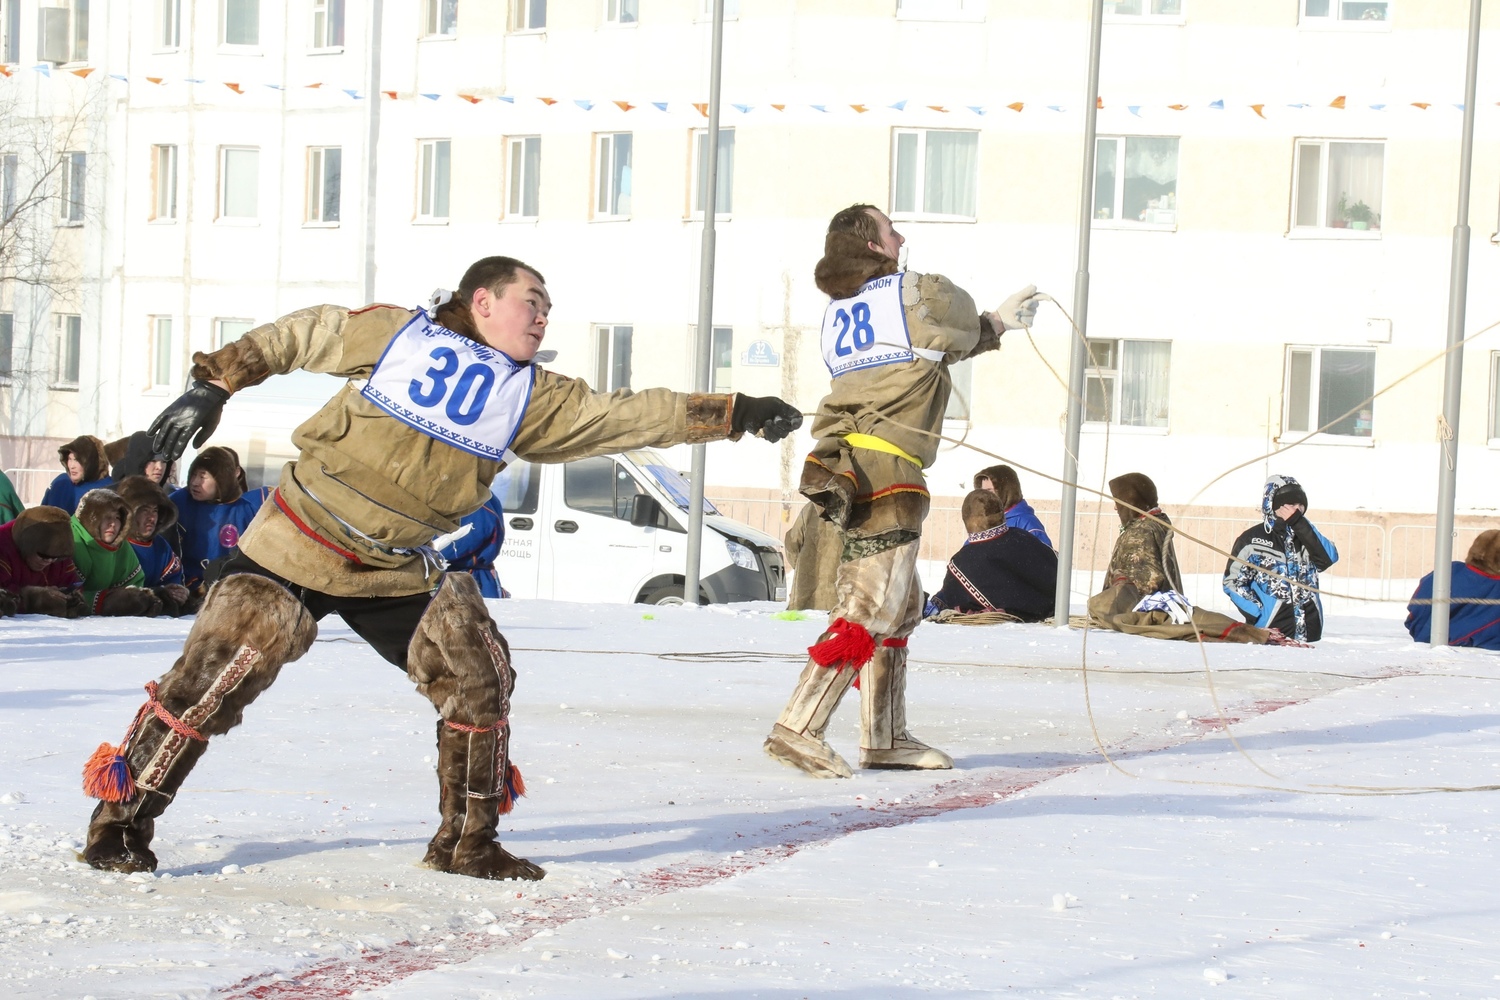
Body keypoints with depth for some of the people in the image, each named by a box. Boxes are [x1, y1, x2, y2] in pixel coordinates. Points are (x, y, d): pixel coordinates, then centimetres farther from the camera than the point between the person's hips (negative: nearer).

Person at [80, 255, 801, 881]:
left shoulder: (534, 398, 4)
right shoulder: (394, 333, -6)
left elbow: (630, 416, 2)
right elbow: (296, 337, 3)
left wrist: (735, 415, -3)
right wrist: (214, 385, -3)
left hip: (397, 572, 5)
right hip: (297, 545, -5)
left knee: (476, 672, -2)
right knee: (221, 668, -14)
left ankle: (466, 841, 13)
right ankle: (121, 818, -2)